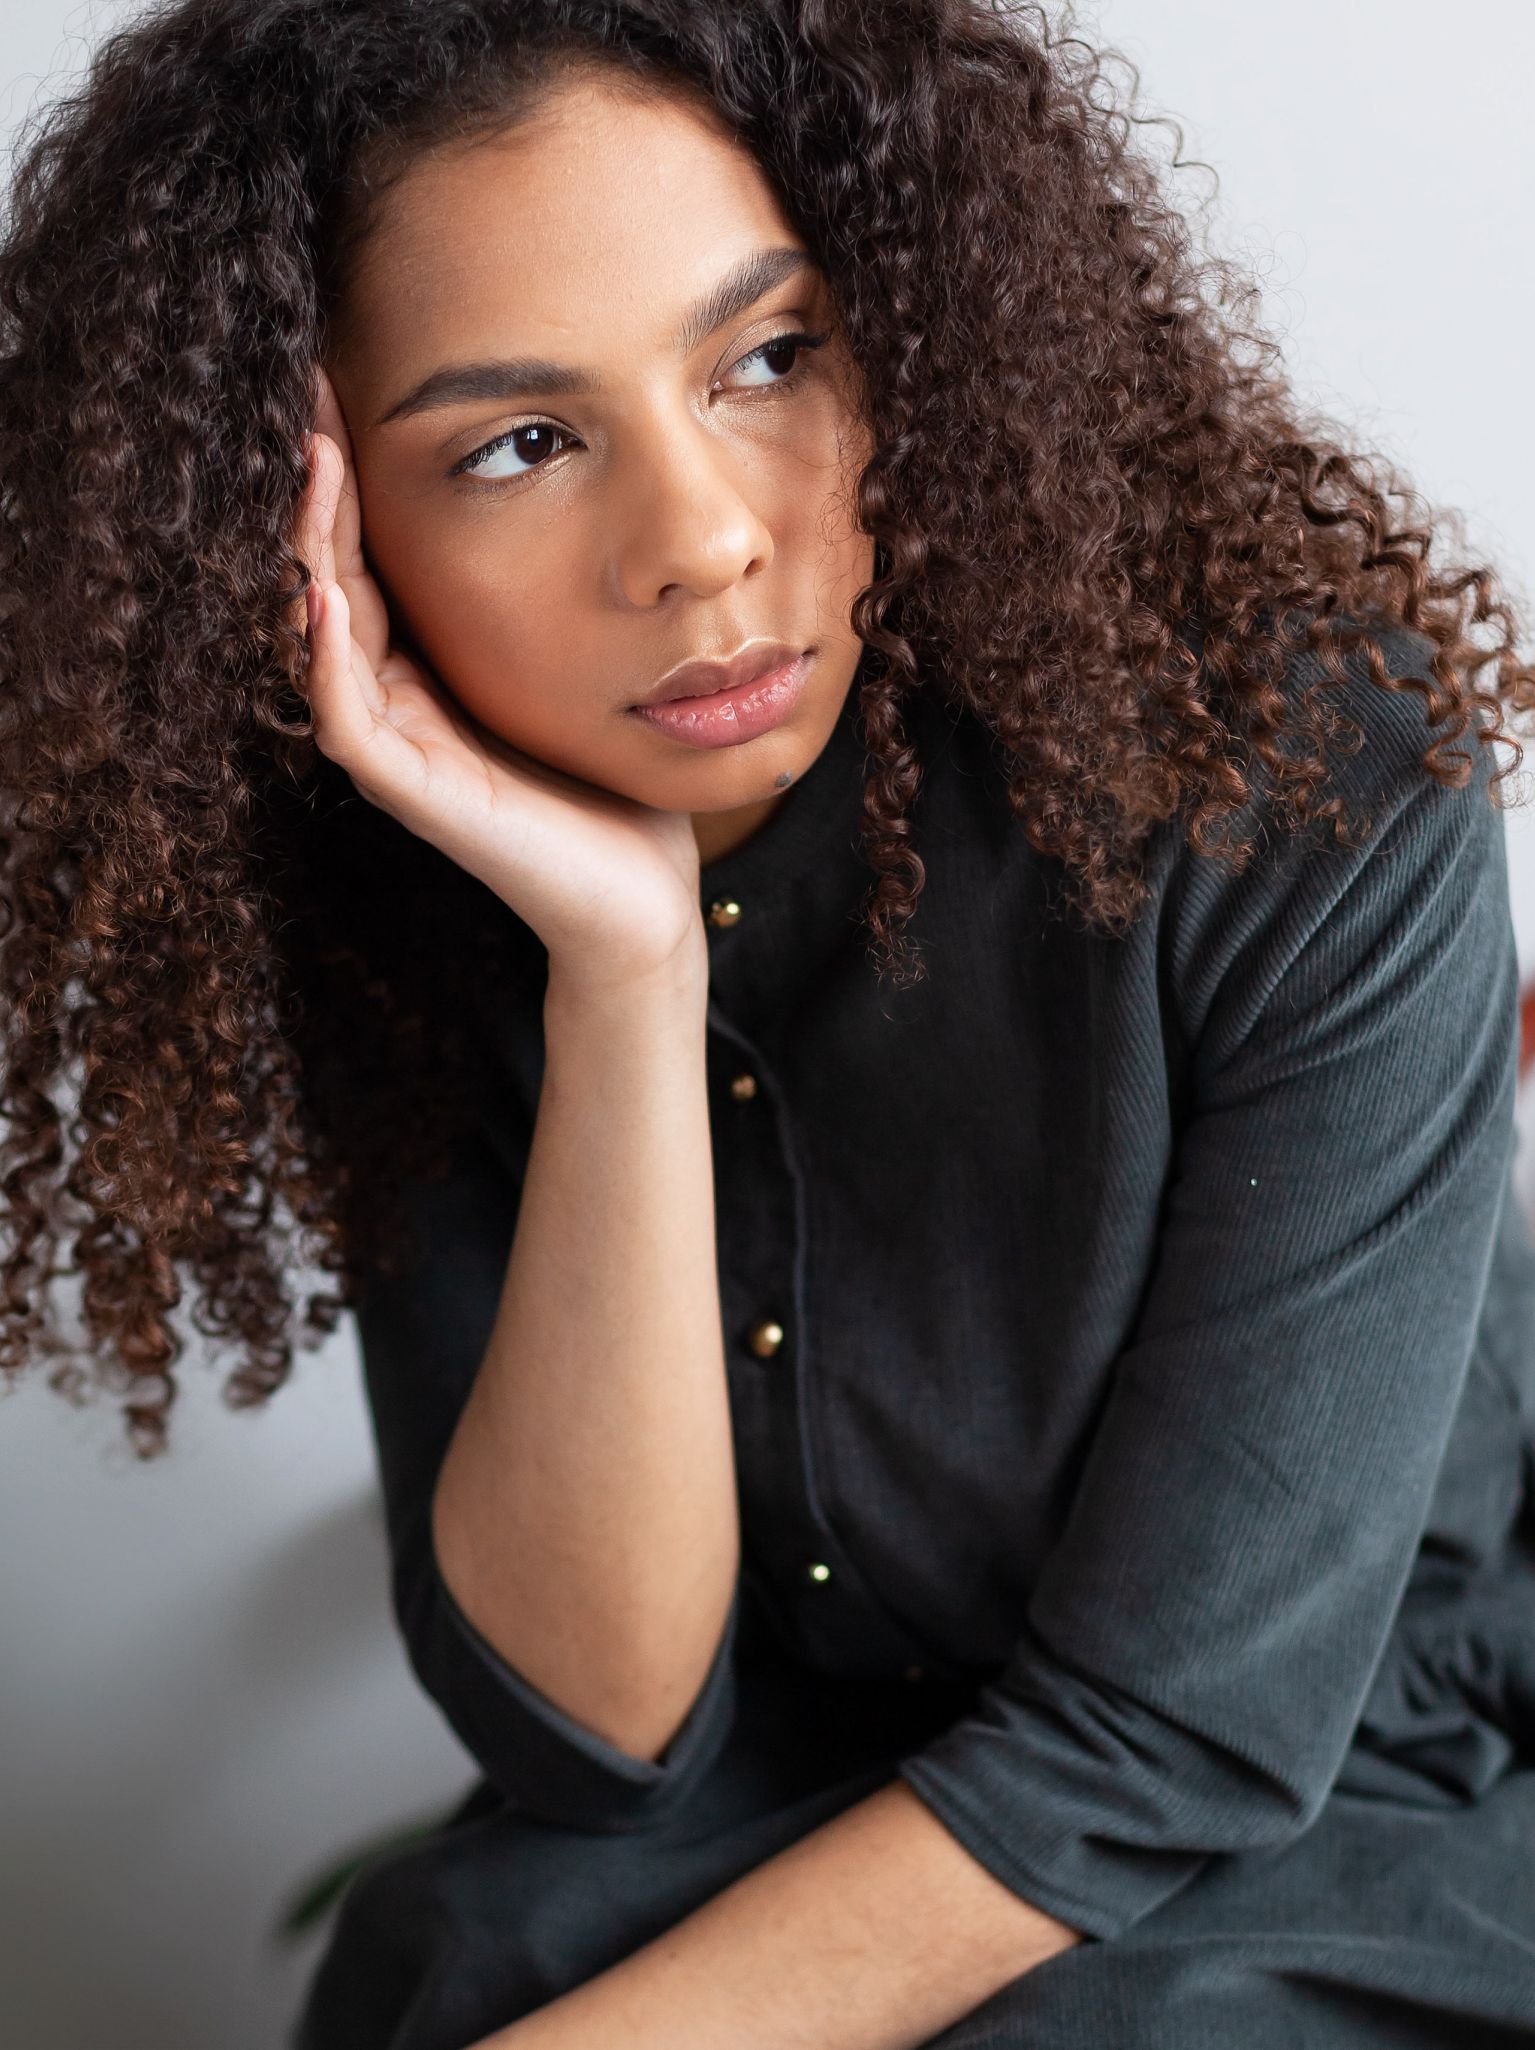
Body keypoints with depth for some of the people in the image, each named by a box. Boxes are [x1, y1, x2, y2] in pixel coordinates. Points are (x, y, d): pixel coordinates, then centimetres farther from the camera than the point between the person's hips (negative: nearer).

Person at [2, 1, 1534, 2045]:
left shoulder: (1302, 774, -22)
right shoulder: (406, 904, -11)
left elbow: (1175, 1749, -20)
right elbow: (595, 1728, -17)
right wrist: (623, 984, -28)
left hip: (1363, 1841, -2)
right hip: (781, 1807, 3)